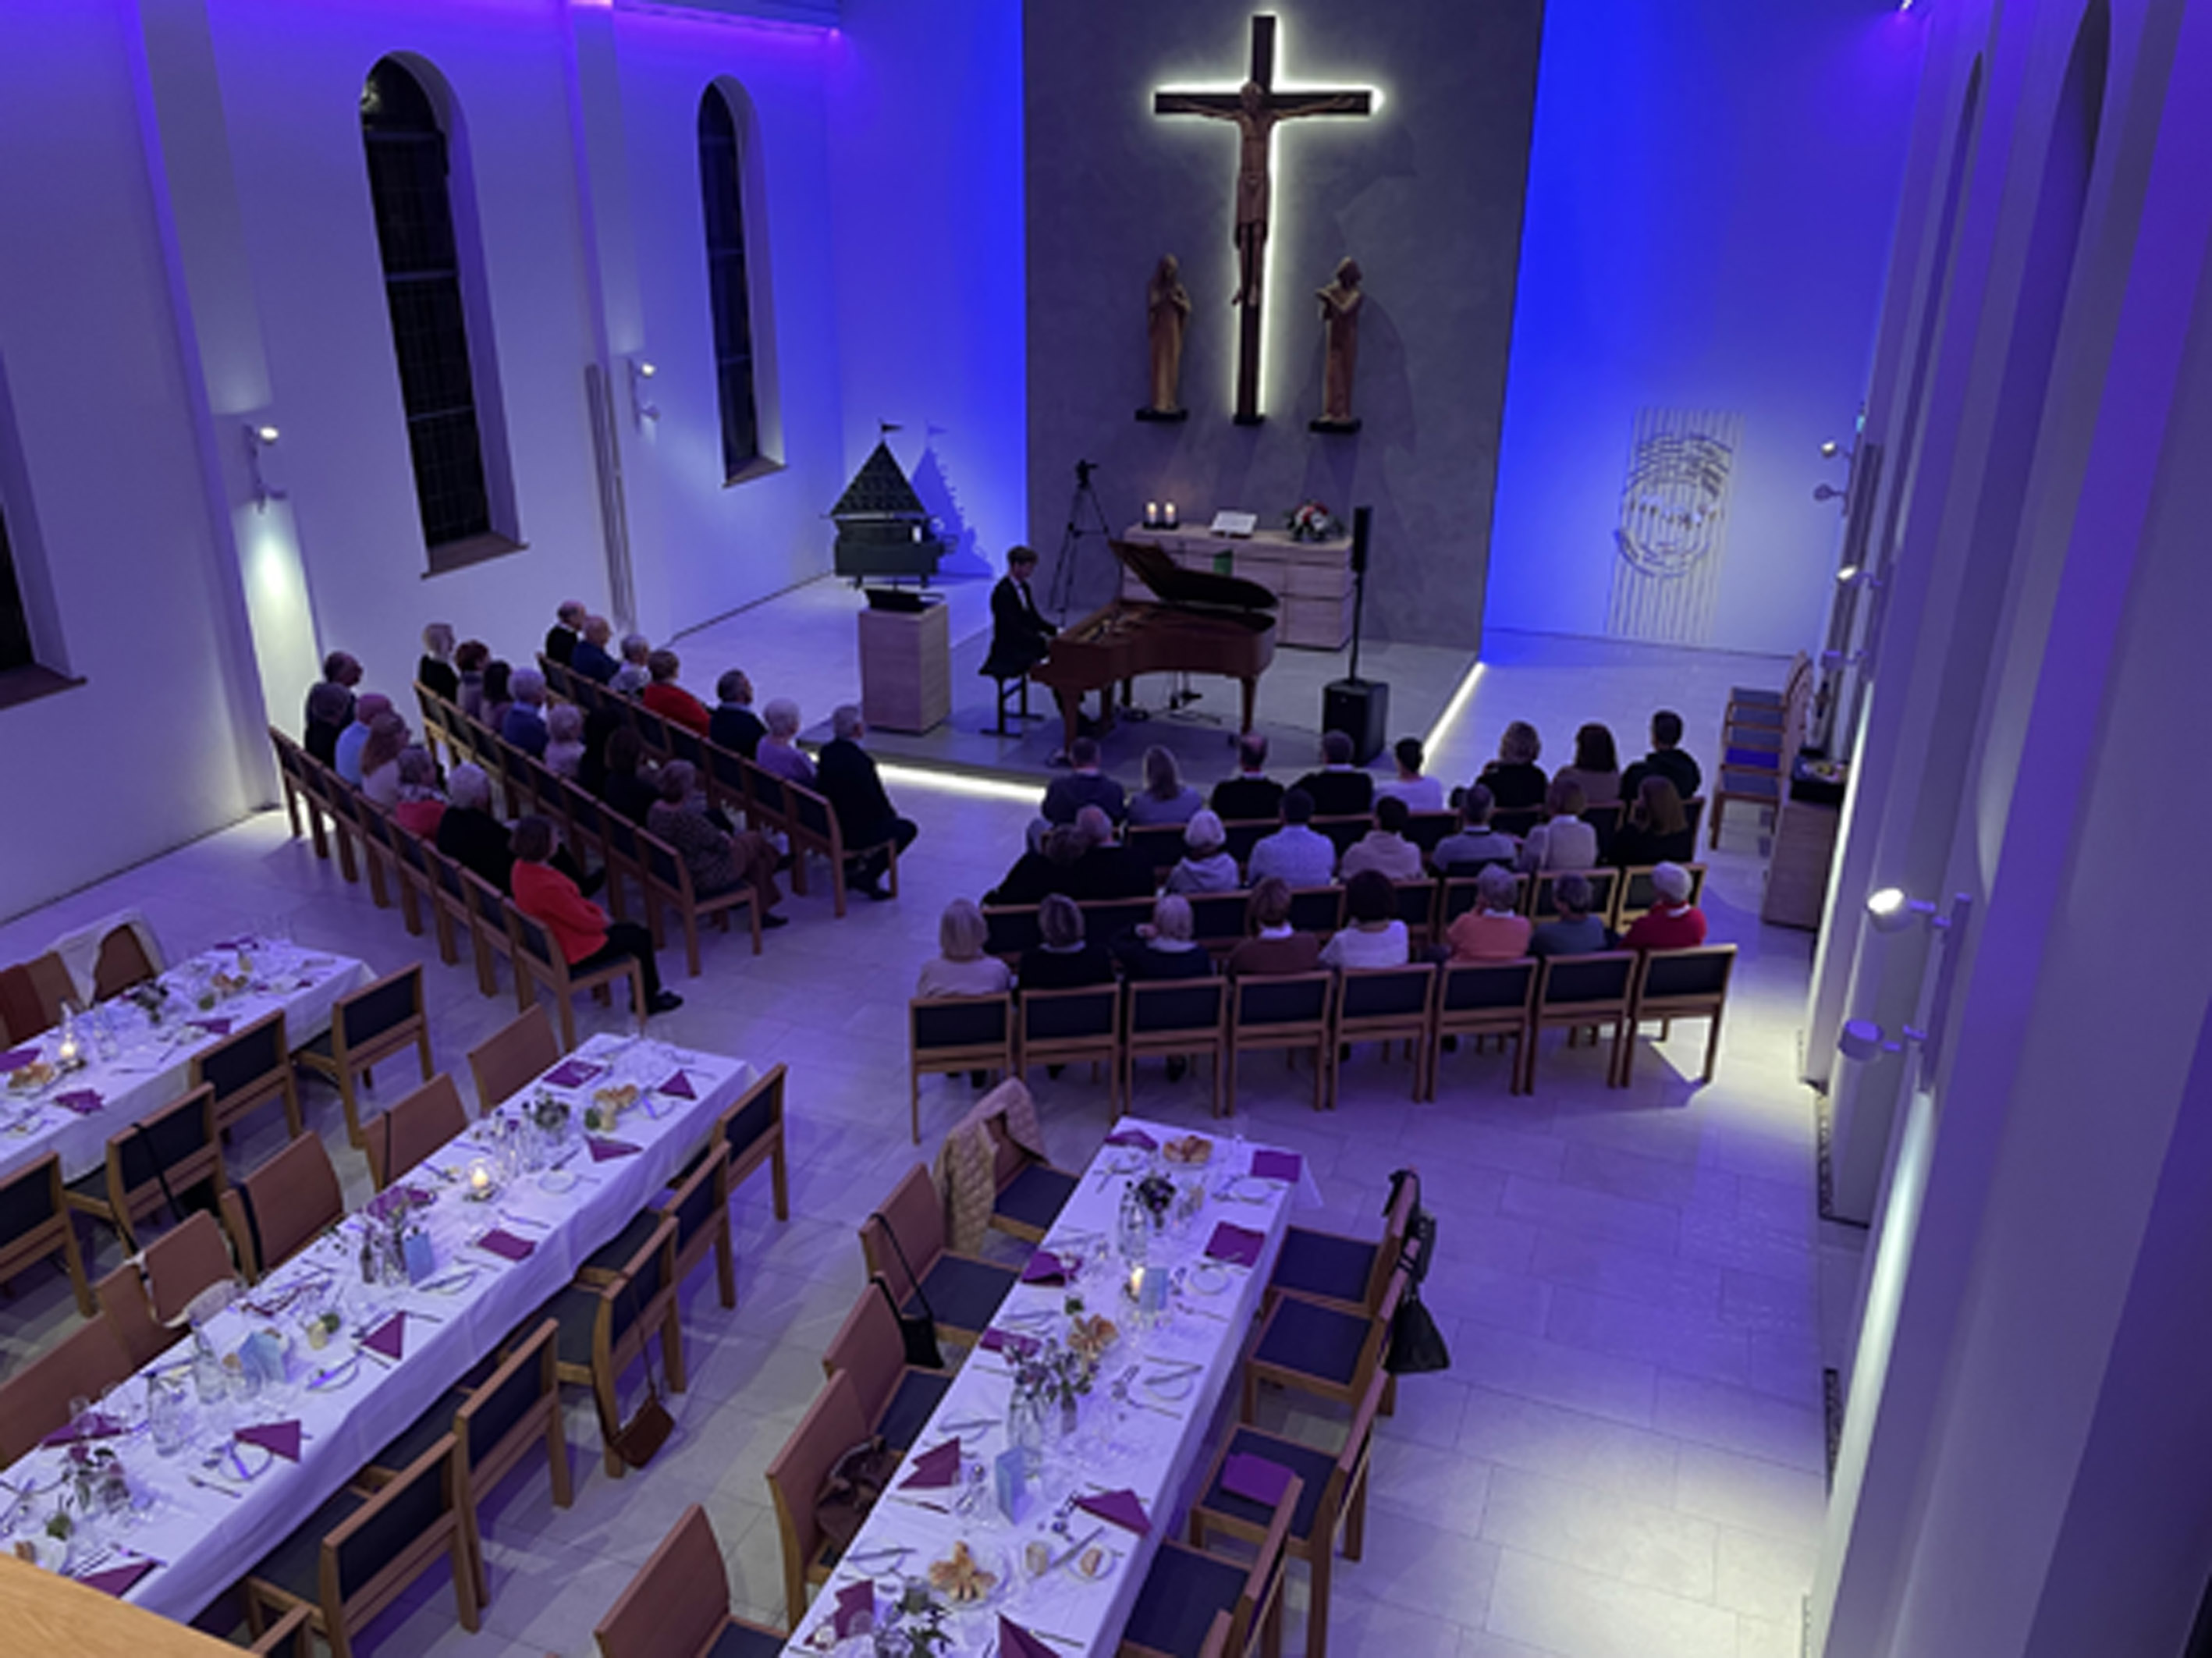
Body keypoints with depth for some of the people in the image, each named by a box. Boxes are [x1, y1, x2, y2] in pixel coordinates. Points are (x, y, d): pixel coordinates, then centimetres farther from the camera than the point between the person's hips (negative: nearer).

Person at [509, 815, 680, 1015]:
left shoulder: (522, 866, -6)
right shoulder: (547, 888, -36)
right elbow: (586, 923, -24)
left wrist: (597, 911, 2)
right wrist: (604, 921, -3)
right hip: (573, 953, -9)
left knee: (638, 932, 15)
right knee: (640, 939, 5)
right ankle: (648, 1002, 23)